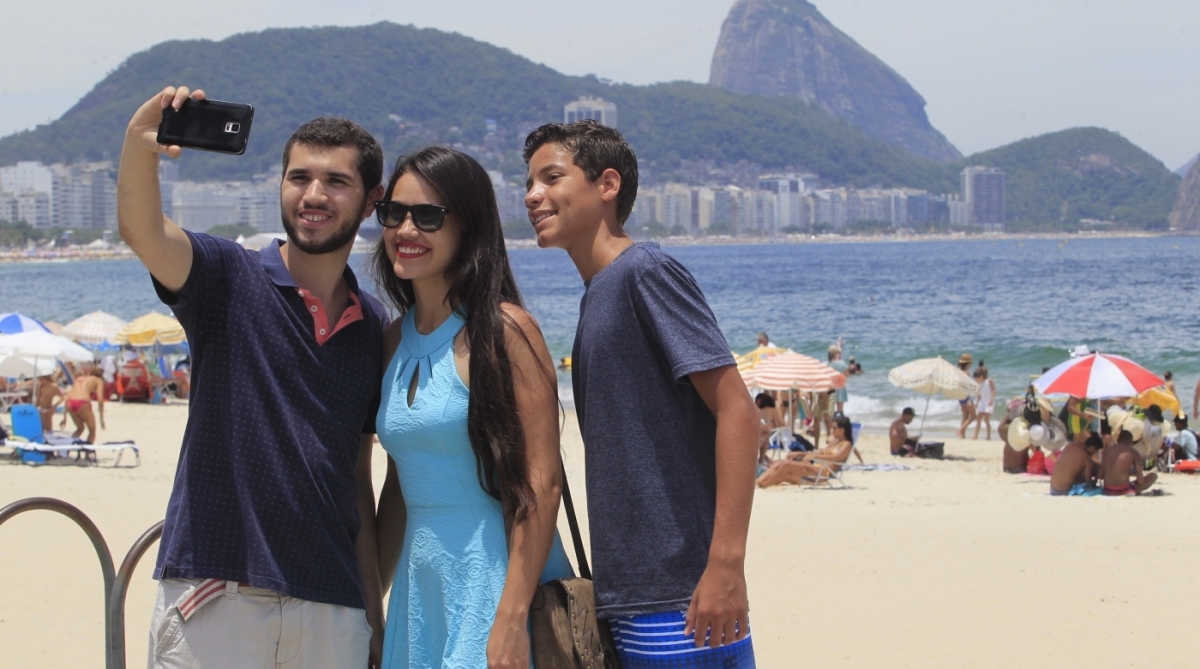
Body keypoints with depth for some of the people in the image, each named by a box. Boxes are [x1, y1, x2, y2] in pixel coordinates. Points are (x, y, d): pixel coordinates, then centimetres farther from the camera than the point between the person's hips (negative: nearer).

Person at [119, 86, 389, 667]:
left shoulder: (374, 328, 12)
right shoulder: (230, 280, 1)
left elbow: (358, 480, 15)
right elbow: (141, 230, -19)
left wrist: (374, 613, 12)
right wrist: (140, 145, -39)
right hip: (213, 594, -3)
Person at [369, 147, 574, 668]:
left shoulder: (504, 330, -10)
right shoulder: (395, 340, 9)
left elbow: (542, 483, -14)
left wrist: (510, 619, -20)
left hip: (495, 580, -6)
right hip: (420, 583, 6)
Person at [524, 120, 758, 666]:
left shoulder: (647, 271, -8)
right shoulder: (597, 293, 17)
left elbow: (736, 410, -15)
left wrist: (726, 565, -21)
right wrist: (607, 589, 18)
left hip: (680, 600, -8)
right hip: (624, 603, 8)